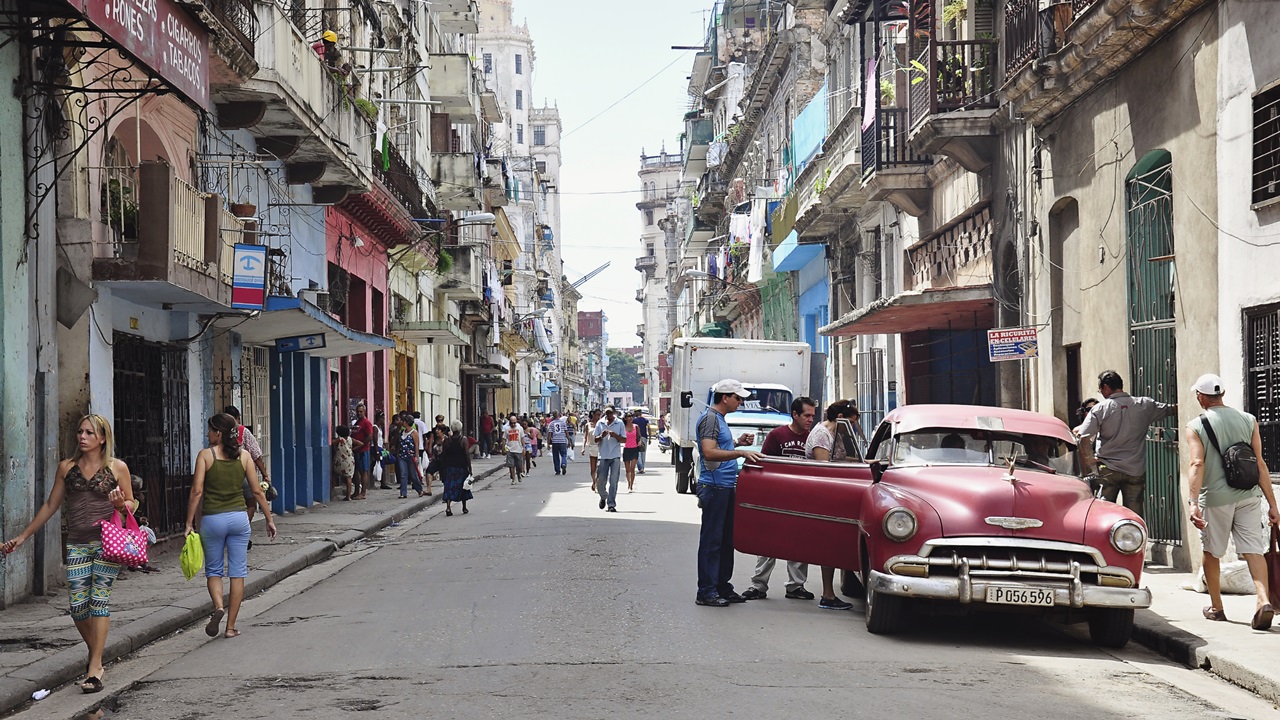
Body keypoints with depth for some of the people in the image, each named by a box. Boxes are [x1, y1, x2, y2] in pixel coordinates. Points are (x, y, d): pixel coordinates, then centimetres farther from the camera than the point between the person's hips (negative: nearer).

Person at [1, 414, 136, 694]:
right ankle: (96, 656, 20)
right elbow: (50, 506, 15)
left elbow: (132, 504, 9)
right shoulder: (67, 468, 9)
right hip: (76, 544, 3)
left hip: (107, 542, -3)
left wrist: (120, 503, -15)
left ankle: (94, 668, -9)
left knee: (99, 599, -11)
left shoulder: (117, 468, 2)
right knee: (77, 606, -3)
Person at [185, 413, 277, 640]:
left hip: (212, 519, -2)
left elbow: (197, 491, -10)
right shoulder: (243, 455, 2)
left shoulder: (205, 455, -5)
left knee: (213, 570, 14)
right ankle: (231, 626, 9)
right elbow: (257, 491, 2)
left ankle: (218, 606, -13)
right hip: (238, 517, 2)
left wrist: (189, 523, -4)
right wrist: (269, 519, 10)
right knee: (237, 572, 7)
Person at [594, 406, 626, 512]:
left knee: (613, 481, -6)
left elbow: (624, 439, 3)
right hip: (602, 456, 1)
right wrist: (601, 436, -14)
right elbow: (594, 439, 7)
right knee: (600, 481, 4)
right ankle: (603, 497, 33)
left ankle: (611, 505, -3)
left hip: (615, 456, -1)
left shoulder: (619, 423, 4)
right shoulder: (600, 423, 6)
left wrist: (615, 436, -16)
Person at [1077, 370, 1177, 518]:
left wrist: (1089, 461, -2)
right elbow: (1171, 409, 16)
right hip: (1136, 471, 2)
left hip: (1107, 472, -2)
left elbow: (1084, 438, -14)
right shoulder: (1144, 405, 2)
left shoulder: (1100, 409, -8)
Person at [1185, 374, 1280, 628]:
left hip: (1215, 498, -2)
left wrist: (1194, 502, -23)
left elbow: (1198, 464, -17)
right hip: (1248, 496, 2)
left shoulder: (1195, 427, -3)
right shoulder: (1249, 421, 5)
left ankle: (1216, 607, 26)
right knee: (1253, 550, -1)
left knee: (1211, 552, 15)